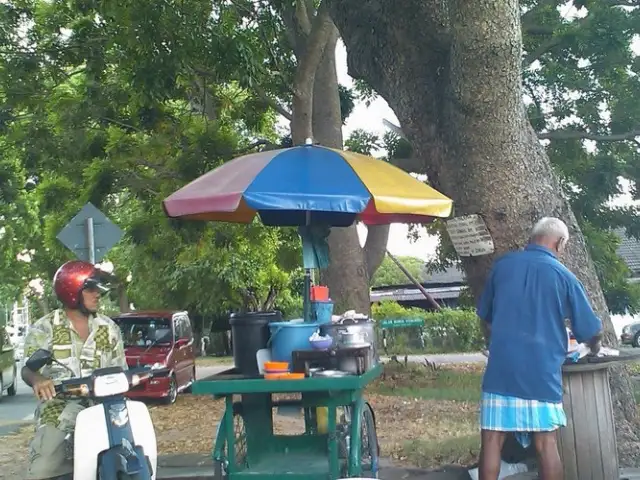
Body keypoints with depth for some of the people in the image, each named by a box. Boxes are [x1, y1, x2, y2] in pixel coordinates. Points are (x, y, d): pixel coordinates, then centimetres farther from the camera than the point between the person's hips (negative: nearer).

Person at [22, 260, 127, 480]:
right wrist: (37, 379, -32)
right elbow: (28, 367, -9)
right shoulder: (44, 328, 3)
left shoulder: (108, 328, 12)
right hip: (58, 409, -2)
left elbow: (119, 370, 15)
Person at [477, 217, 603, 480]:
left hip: (501, 367, 2)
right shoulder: (563, 275, -1)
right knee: (546, 443, 7)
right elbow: (592, 331, 5)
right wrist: (594, 348, 28)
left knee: (491, 441, 4)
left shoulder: (502, 265, 7)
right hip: (541, 370, -1)